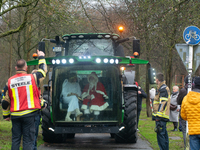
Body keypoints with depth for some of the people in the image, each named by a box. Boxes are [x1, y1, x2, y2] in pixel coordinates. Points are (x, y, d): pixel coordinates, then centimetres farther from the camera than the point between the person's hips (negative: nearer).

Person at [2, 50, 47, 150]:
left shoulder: (10, 81, 4)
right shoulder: (32, 77, -4)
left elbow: (6, 101, 9)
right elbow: (43, 70, 16)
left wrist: (6, 115, 21)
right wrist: (41, 57, 31)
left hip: (15, 115, 3)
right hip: (29, 114, -3)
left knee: (15, 139, 11)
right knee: (28, 140, -1)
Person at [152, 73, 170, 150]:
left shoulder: (163, 89, -14)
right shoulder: (164, 88, 19)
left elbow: (163, 104, -21)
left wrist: (158, 117, -24)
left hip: (161, 117, -11)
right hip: (163, 117, 11)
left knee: (160, 134, -11)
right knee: (164, 134, 15)